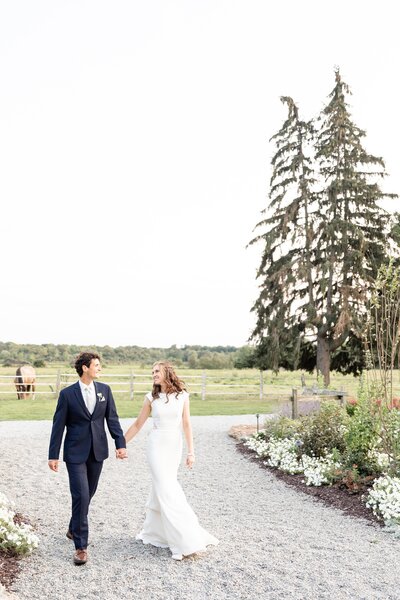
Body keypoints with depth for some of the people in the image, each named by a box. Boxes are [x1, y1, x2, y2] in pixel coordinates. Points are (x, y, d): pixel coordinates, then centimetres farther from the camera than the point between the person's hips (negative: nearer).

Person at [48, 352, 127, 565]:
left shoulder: (104, 390, 2)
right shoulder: (67, 394, -8)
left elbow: (112, 419, 3)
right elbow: (58, 426, -4)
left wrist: (120, 443, -8)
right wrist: (53, 455, -5)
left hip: (97, 451, 4)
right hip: (75, 453, -4)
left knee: (88, 494, 15)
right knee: (81, 496, -9)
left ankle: (74, 529, 39)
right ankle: (81, 545, 2)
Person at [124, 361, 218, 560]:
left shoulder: (182, 395, 0)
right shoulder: (151, 397, 0)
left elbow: (186, 424, -1)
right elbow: (137, 424, 7)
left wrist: (191, 451, -6)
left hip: (174, 446, 1)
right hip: (157, 446, -1)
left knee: (161, 489, 10)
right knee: (167, 490, -7)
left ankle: (152, 532, 29)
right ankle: (185, 542, -3)